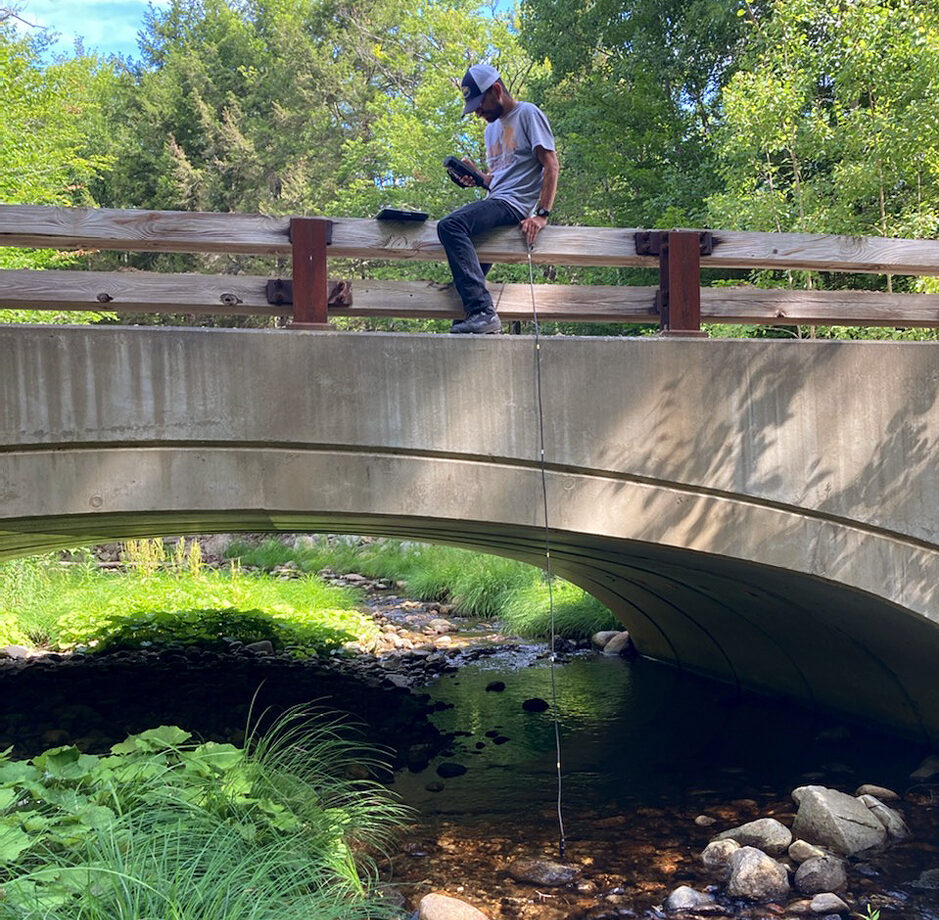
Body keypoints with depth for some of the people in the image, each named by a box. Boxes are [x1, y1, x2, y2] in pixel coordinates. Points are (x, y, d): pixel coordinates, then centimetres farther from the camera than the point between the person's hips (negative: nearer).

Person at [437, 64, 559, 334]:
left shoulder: (528, 113, 0)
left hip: (516, 203, -10)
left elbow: (551, 165, -9)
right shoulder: (492, 128, 26)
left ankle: (482, 312, -39)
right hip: (496, 201, 10)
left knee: (450, 226, -30)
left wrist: (542, 214, -20)